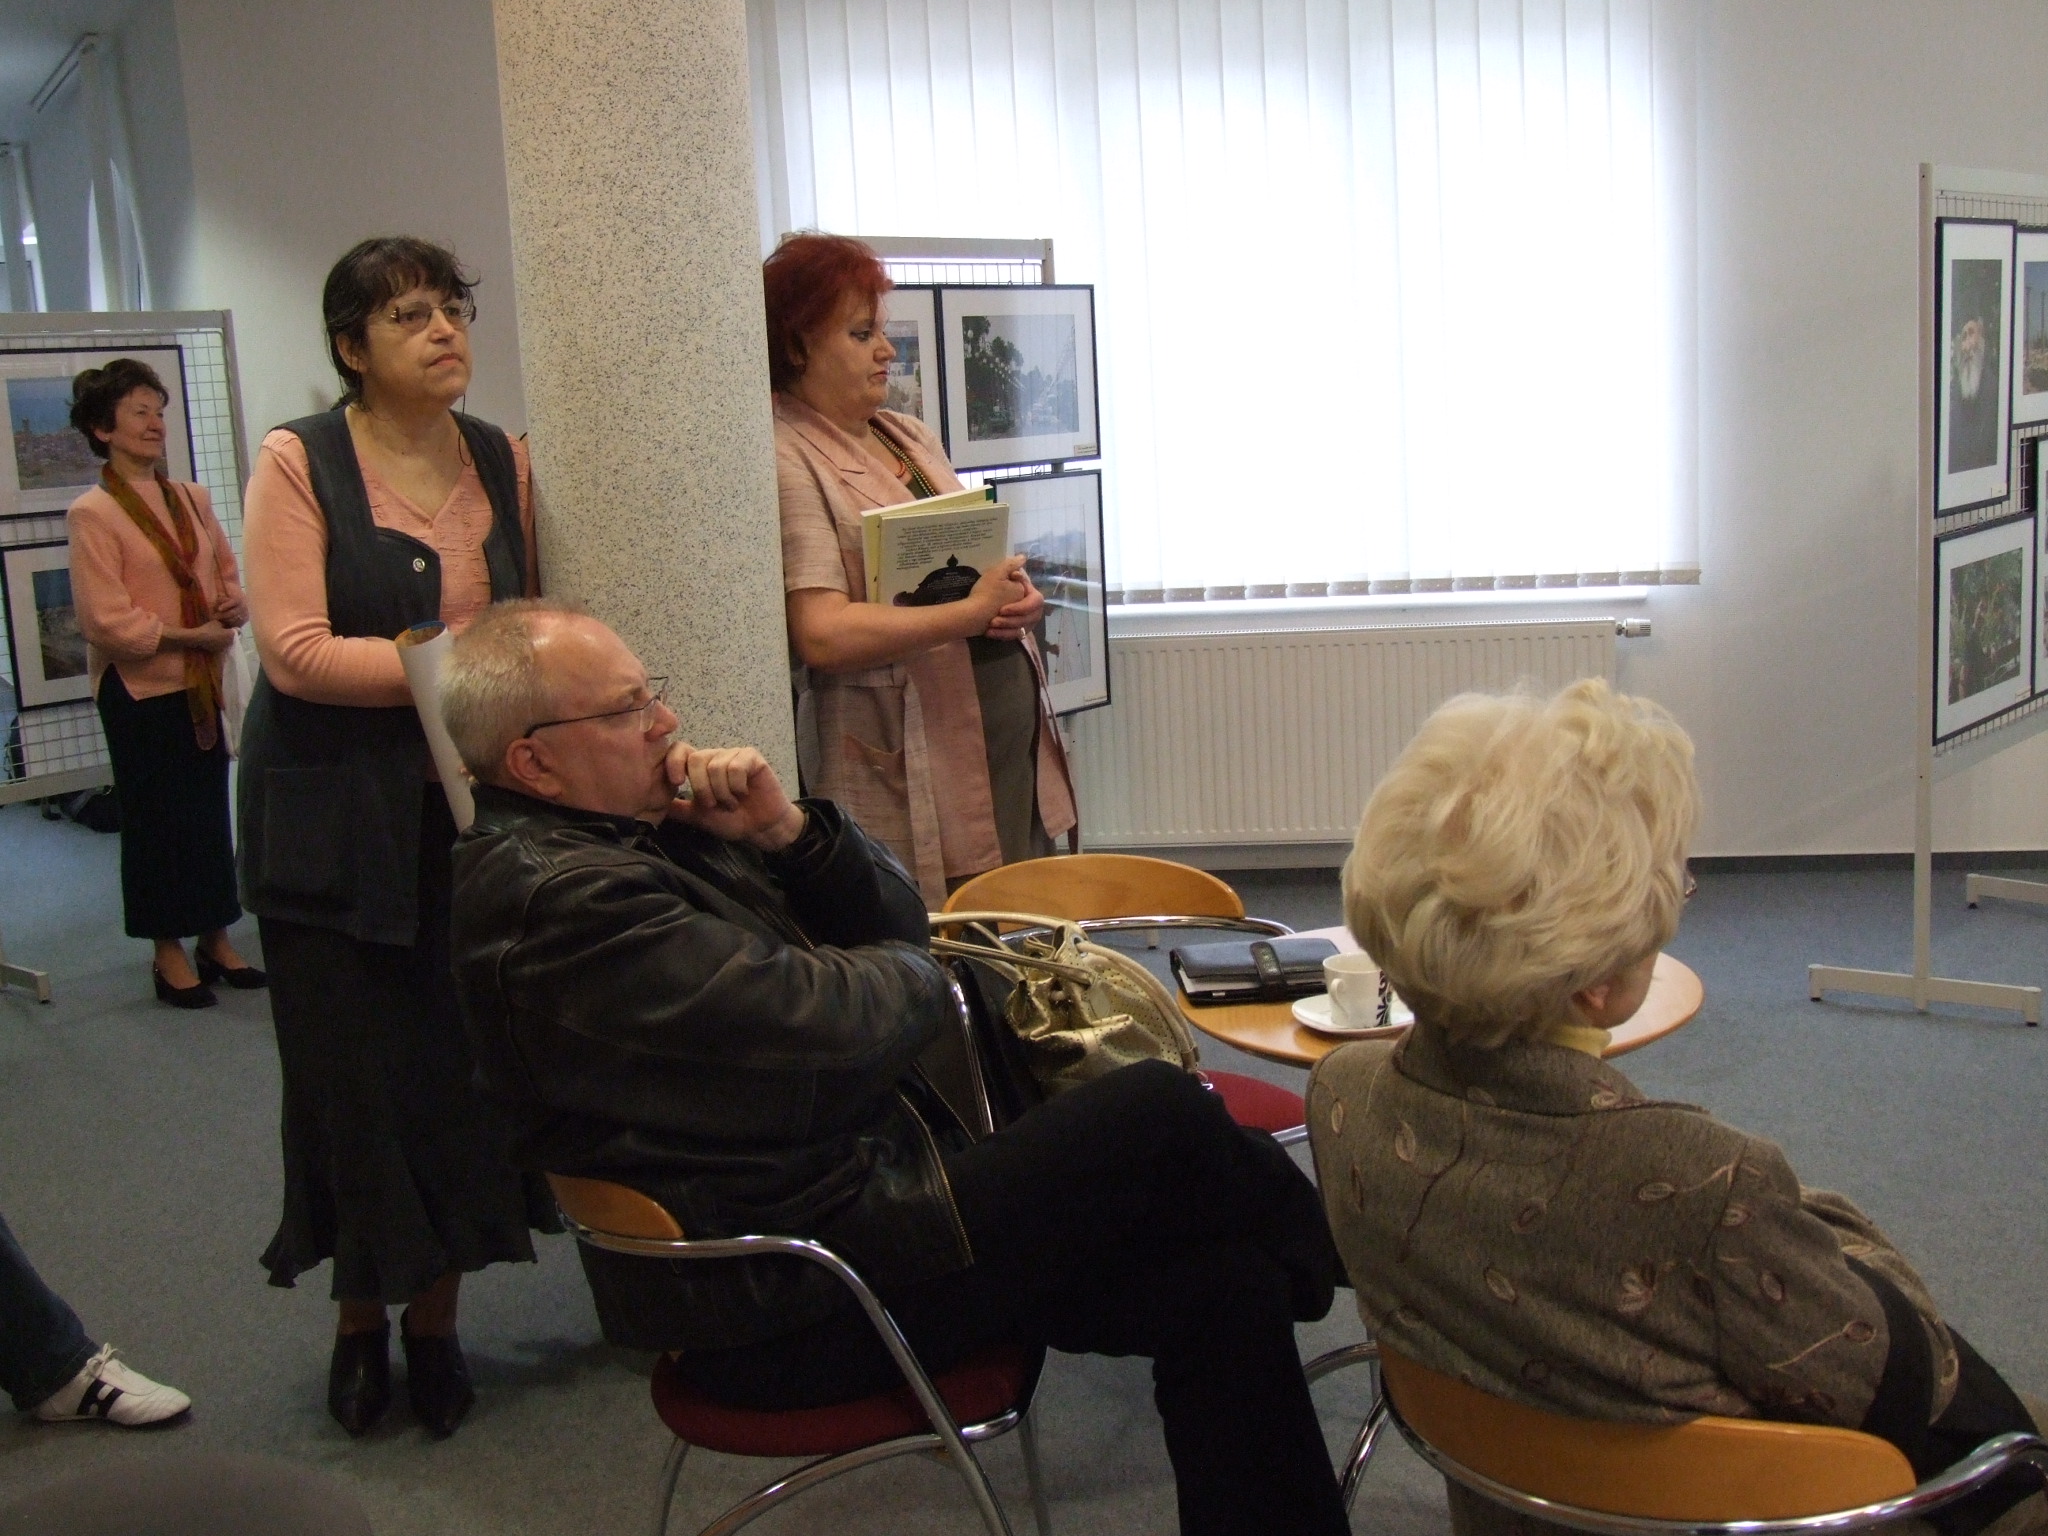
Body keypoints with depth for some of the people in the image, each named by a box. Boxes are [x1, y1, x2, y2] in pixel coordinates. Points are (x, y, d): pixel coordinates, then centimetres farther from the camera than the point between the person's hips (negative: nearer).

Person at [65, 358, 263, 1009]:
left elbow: (227, 569, 19)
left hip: (200, 681, 5)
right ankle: (169, 953, 15)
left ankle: (216, 940, 21)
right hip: (138, 687, -5)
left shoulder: (191, 499, 8)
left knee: (211, 810, 9)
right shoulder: (92, 514, -10)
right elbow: (106, 620, -15)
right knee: (156, 818, 4)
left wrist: (235, 606, -3)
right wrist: (192, 636, -15)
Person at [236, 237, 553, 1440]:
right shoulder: (299, 463, -6)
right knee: (358, 1071, 3)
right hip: (339, 814, -3)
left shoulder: (502, 462, 9)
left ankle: (438, 1317, 21)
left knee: (469, 1061, 3)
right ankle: (362, 1316, 24)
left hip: (474, 810, 4)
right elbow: (294, 651, -14)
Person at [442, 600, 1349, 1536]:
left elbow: (893, 920, 14)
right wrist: (913, 972, -2)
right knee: (1161, 1114, -10)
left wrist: (788, 830, -5)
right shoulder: (558, 898, -20)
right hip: (789, 1307, -10)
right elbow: (826, 1030, -25)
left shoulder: (649, 830, 12)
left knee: (1221, 1280, -2)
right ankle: (1325, 1259, 19)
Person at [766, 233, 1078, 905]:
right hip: (907, 768, -8)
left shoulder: (911, 435, 16)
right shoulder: (789, 461, -11)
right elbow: (824, 635, -21)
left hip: (1016, 736, 8)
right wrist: (972, 612, -18)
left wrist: (1016, 596, 4)